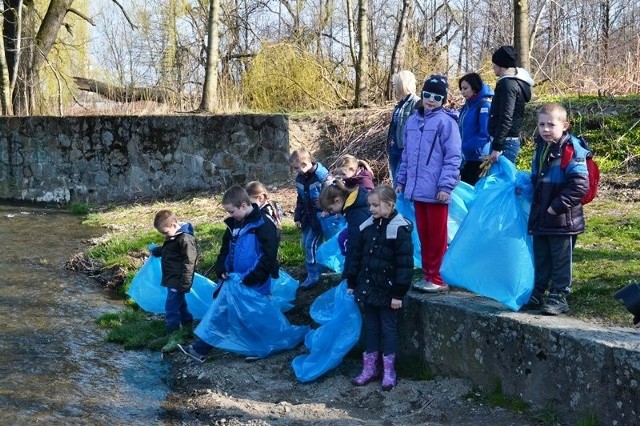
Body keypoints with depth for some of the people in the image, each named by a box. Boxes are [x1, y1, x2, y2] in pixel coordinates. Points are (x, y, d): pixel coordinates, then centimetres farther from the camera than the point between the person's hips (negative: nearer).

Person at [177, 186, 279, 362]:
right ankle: (200, 349, 17)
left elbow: (269, 256, -20)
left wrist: (251, 278, -21)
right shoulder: (234, 224, 8)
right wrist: (221, 269, 2)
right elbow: (225, 249, 18)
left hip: (254, 285, -8)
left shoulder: (264, 225, -17)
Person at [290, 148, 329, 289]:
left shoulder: (322, 176, -19)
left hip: (320, 215, -8)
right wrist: (297, 216, 15)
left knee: (311, 244, -9)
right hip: (308, 216, 8)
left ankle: (313, 276, 1)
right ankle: (314, 270, 28)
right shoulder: (300, 178, 5)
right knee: (305, 243, 12)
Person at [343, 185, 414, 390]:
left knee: (389, 328, 4)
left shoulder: (399, 229, -15)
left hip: (387, 290, -6)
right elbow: (356, 255, 13)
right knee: (370, 327, 13)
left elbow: (404, 264, -16)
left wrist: (398, 294, -16)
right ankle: (370, 367, 23)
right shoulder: (367, 227, 5)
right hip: (368, 287, 6)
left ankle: (389, 370, 14)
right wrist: (351, 283, 13)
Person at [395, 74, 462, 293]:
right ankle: (427, 275, 22)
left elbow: (453, 157, -11)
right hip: (417, 189, 6)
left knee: (437, 236, 1)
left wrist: (446, 185, -17)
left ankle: (438, 278, 8)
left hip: (436, 191, -6)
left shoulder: (446, 122, -7)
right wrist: (401, 180, 19)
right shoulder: (412, 121, 13)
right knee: (423, 234, 13)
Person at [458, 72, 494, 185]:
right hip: (465, 158, 8)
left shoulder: (484, 105, -11)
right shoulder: (467, 106, 15)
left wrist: (464, 148, -18)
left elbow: (485, 134, -19)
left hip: (478, 159, -8)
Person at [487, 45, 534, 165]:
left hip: (505, 142, -10)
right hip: (512, 140, 10)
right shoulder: (517, 82, 17)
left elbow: (506, 119, -21)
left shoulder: (507, 84, -14)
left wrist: (496, 147, -23)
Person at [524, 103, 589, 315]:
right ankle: (538, 294, 27)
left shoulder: (572, 151, -16)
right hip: (540, 217, 8)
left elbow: (579, 186, -21)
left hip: (562, 219, -8)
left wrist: (557, 206, -22)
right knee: (540, 258, 16)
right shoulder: (541, 148, 11)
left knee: (560, 259, 4)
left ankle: (558, 297, 14)